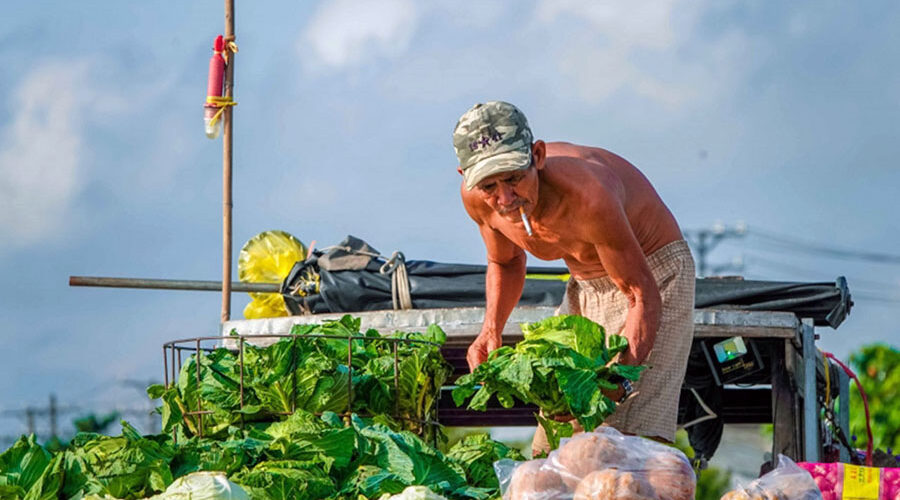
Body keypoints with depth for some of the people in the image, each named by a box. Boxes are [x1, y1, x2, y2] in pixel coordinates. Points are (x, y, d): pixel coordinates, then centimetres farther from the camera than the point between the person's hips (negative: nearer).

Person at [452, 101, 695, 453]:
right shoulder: (477, 199, -18)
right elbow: (505, 263, 6)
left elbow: (643, 295, -31)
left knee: (636, 443, -22)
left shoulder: (586, 195, -38)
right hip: (586, 283, 6)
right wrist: (491, 329, -11)